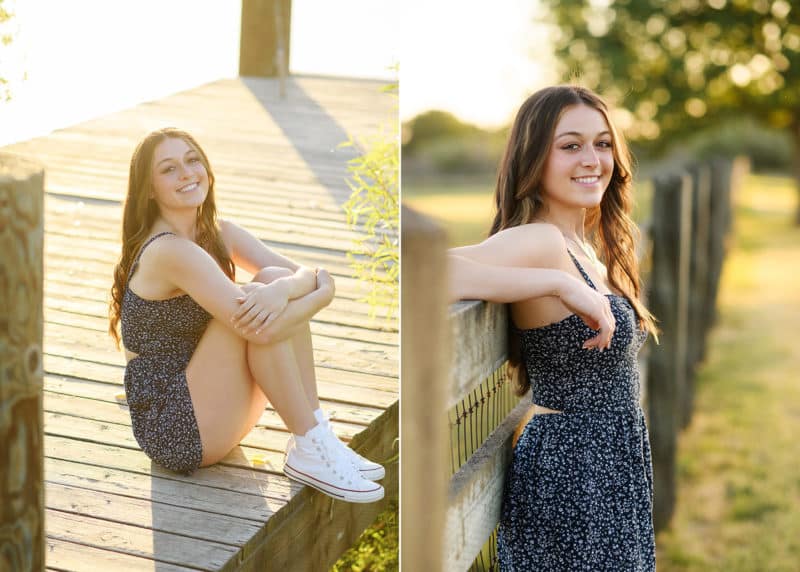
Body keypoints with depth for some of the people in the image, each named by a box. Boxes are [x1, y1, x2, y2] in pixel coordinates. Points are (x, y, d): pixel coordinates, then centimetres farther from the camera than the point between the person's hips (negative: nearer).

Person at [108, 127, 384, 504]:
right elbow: (262, 331, -30)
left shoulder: (218, 234, 7)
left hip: (212, 410, 8)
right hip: (174, 429, -8)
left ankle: (310, 446, -9)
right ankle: (310, 450, -13)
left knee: (275, 280, -8)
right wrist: (321, 290, -15)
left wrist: (283, 289, -27)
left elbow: (308, 274, -4)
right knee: (260, 318, -23)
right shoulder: (169, 251, -20)